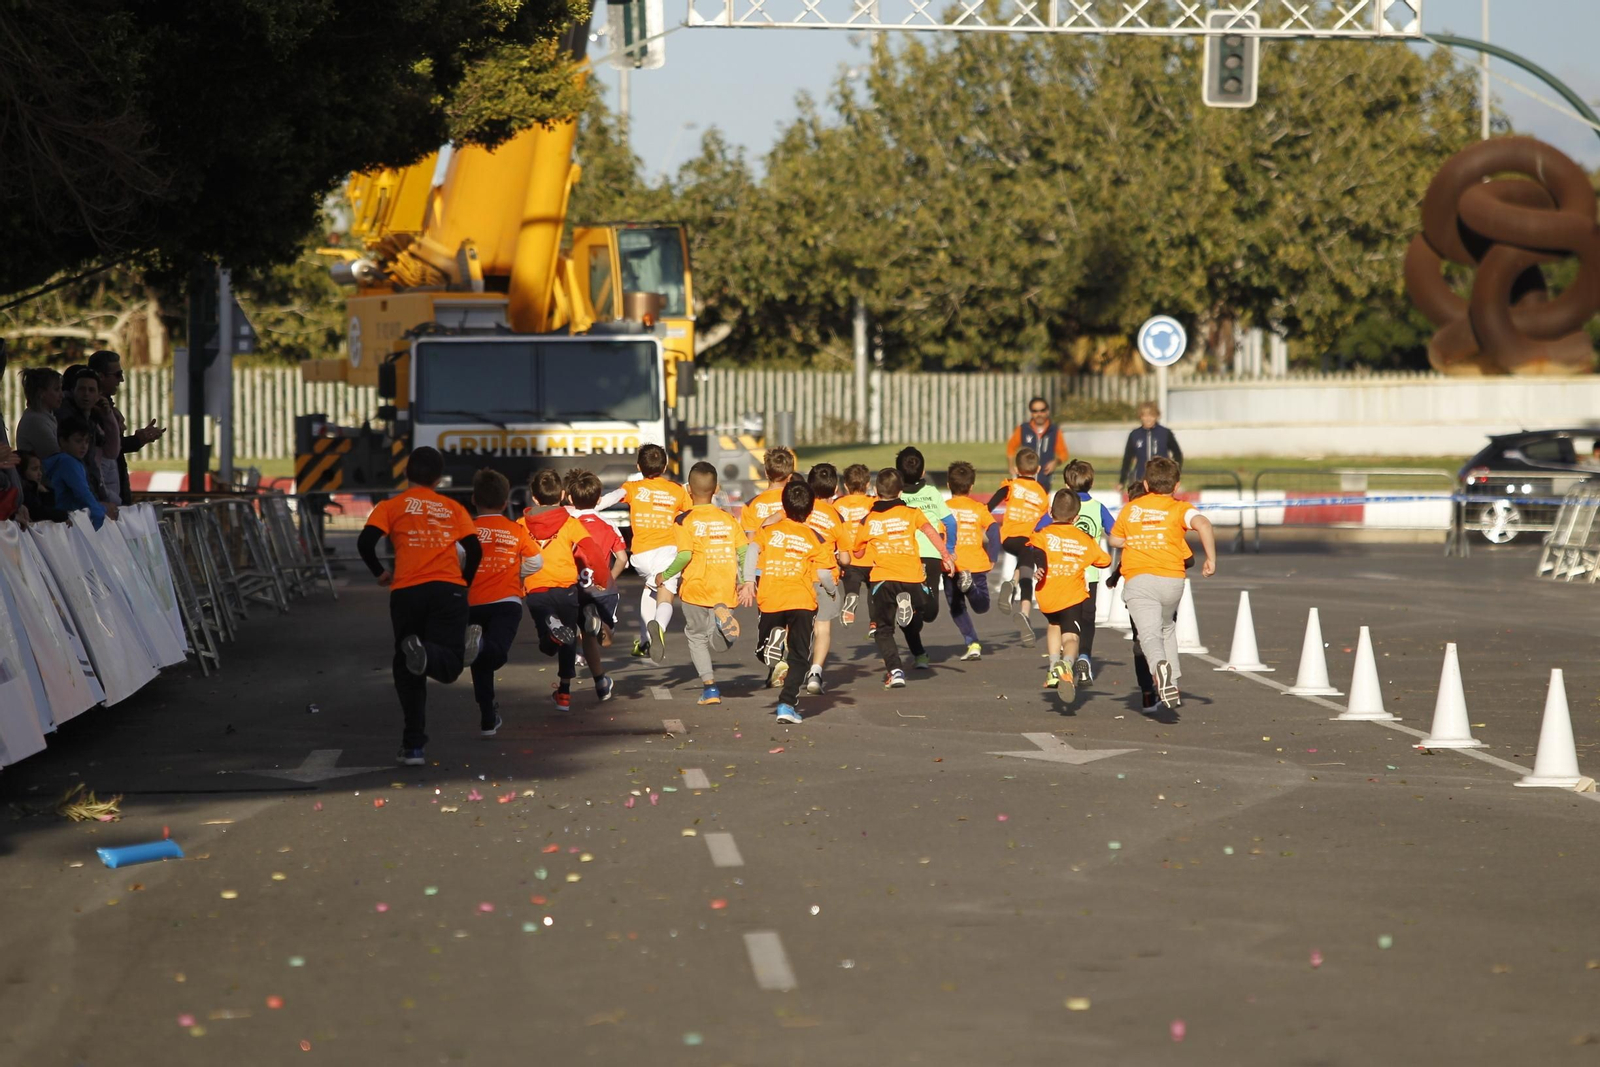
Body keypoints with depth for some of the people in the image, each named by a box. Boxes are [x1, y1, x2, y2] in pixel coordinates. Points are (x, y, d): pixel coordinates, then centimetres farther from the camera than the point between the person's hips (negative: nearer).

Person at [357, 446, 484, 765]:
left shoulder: (391, 506, 11)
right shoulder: (453, 508, 16)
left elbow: (366, 541, -5)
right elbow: (474, 549, 5)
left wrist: (379, 572, 12)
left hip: (406, 592, 0)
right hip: (448, 589, 0)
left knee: (408, 673, 11)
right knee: (449, 665, -3)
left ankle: (414, 746, 7)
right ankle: (425, 654, -38)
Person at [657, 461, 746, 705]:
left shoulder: (685, 521, -7)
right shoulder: (728, 519, 6)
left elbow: (685, 555, -17)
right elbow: (744, 551, 0)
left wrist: (665, 575, -2)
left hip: (696, 588, -3)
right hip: (725, 589, 3)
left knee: (696, 637, 13)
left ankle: (709, 685, -1)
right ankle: (722, 615, -20)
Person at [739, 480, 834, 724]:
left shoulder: (768, 531, 7)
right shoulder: (815, 539, 5)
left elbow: (751, 552, -8)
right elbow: (824, 574, -1)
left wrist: (749, 582, -9)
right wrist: (834, 591, 17)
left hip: (770, 600, 1)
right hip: (802, 601, -1)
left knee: (762, 648, 22)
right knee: (798, 656, 4)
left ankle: (774, 660, -9)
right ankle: (787, 705, -8)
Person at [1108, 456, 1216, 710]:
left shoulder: (1130, 508, 14)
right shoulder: (1179, 508, 6)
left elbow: (1115, 540, 26)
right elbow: (1202, 523, -14)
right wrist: (1211, 558, -8)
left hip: (1139, 580, -1)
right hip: (1173, 579, 1)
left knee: (1150, 634, -15)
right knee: (1167, 627, 27)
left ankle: (1161, 664, -47)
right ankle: (1171, 684, 22)